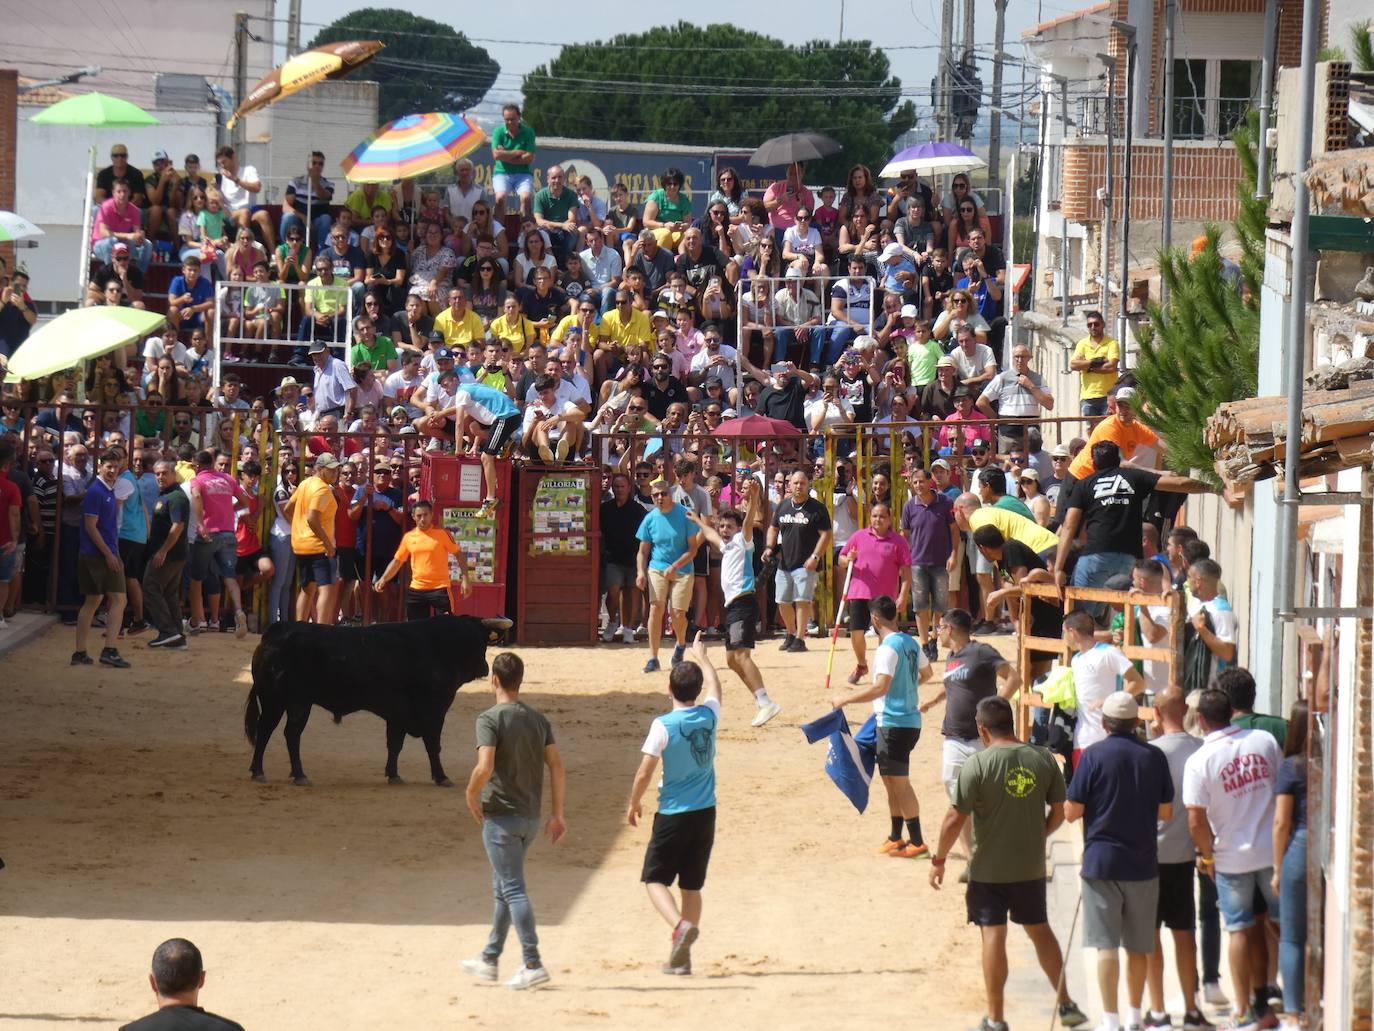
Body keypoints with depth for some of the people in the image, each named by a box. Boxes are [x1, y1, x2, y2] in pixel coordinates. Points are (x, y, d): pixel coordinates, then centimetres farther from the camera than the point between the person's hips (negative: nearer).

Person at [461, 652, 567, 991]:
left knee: (513, 890, -8)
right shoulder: (538, 720, 8)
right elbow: (557, 766, 5)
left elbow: (484, 768, -23)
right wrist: (557, 813, 8)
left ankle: (533, 965, -15)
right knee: (503, 888, 19)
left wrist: (472, 797, -6)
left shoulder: (490, 719, -12)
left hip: (500, 815, -7)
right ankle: (489, 960, 28)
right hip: (530, 817, 7)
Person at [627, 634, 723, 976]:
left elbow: (644, 772, -12)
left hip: (673, 815, -5)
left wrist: (634, 803, 5)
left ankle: (680, 925, -23)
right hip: (705, 813, 5)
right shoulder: (709, 716, 0)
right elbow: (714, 686, 22)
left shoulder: (664, 725, -14)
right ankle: (681, 957, 10)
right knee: (692, 885, 11)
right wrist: (701, 655, 39)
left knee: (655, 879, 4)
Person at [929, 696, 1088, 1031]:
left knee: (993, 936, 2)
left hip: (989, 870, -4)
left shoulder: (978, 764, -15)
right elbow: (1058, 812, 5)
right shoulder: (1044, 760, -3)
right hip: (1031, 867, 4)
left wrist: (939, 859, -2)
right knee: (1040, 930, 19)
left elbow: (955, 818, -14)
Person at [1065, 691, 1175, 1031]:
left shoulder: (1094, 756, -8)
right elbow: (1166, 812, 8)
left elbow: (1071, 812, -8)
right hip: (1143, 863, 3)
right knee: (1138, 946, 13)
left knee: (1106, 945, -2)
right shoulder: (1154, 757, 1)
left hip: (1102, 862, -3)